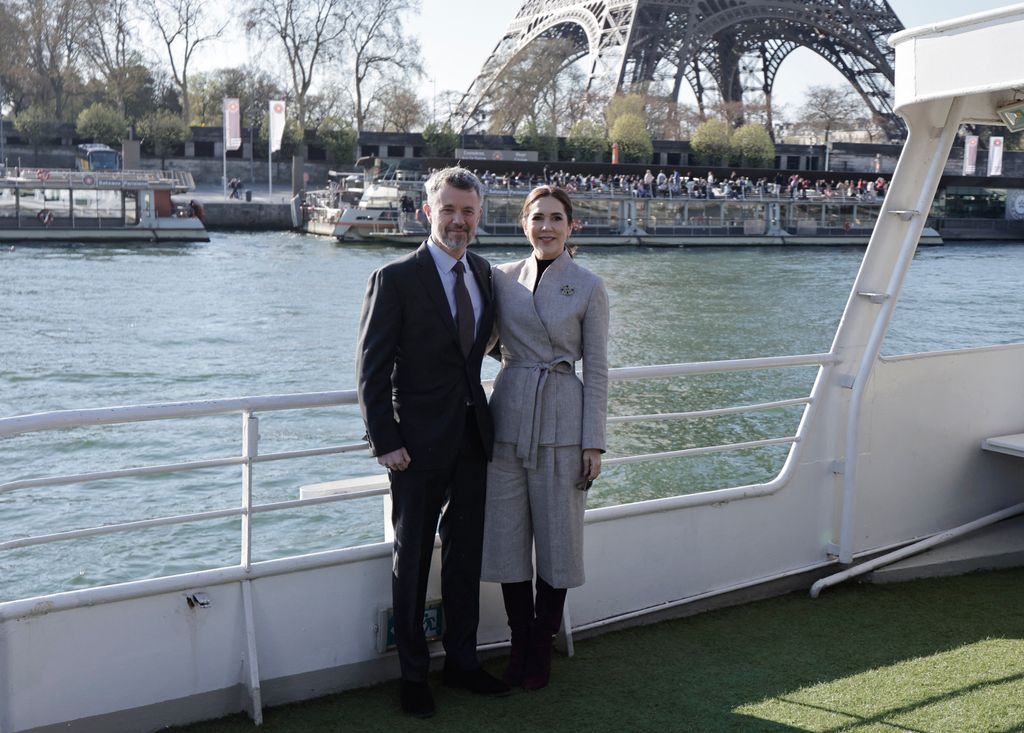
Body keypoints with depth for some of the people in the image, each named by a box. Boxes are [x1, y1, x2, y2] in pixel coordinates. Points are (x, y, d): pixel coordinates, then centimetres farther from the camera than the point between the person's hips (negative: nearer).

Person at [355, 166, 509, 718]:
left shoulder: (483, 273, 7)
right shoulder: (395, 279, -12)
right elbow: (371, 369, -11)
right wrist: (384, 442, -15)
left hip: (473, 439, 6)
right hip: (420, 443, -6)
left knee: (466, 557, 16)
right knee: (413, 563, 7)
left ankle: (461, 661, 31)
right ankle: (413, 676, 22)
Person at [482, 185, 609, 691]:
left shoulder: (589, 287, -1)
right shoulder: (502, 278, 6)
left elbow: (595, 369, -1)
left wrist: (593, 442, -5)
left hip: (561, 420, -3)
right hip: (508, 415, 3)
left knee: (556, 536, 5)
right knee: (506, 535, 6)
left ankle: (541, 649, 20)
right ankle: (520, 643, 22)